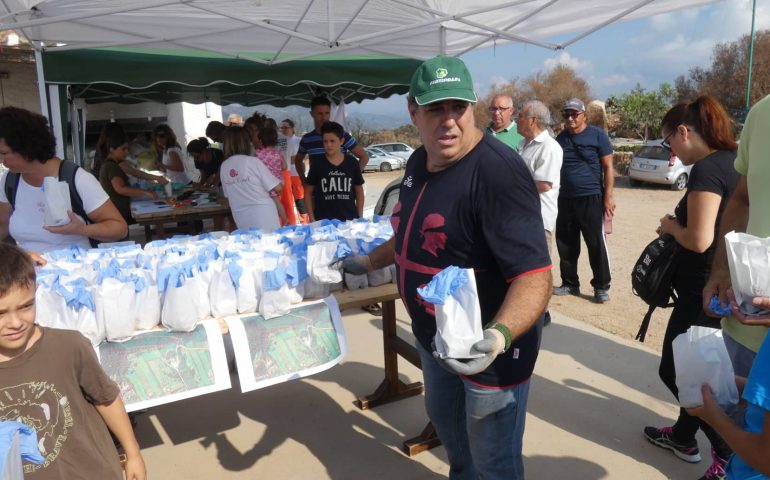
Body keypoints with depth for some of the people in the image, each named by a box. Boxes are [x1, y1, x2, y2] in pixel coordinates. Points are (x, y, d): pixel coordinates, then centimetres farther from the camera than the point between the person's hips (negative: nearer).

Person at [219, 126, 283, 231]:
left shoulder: (223, 167, 4)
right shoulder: (253, 161, -10)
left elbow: (228, 195, 15)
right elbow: (277, 188, -8)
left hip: (242, 219, 4)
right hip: (263, 216, -4)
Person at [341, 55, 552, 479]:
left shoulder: (499, 171, -28)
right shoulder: (418, 162, 0)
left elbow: (534, 274, -32)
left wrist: (500, 334, -48)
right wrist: (369, 261, 24)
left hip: (485, 347, -8)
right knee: (445, 422, 31)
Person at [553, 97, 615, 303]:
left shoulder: (597, 135, -3)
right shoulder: (560, 138, 11)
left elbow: (608, 167, -4)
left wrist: (608, 196, -10)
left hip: (591, 198, -5)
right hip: (565, 199, 5)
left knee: (596, 244, -1)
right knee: (565, 245, 8)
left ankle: (601, 287, 9)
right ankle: (570, 283, 21)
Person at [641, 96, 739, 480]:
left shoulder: (706, 170, -22)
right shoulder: (733, 161, 7)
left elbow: (700, 240, -27)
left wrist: (672, 226, -9)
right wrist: (680, 226, 10)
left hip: (706, 291, -10)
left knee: (677, 370, 6)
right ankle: (684, 436, 39)